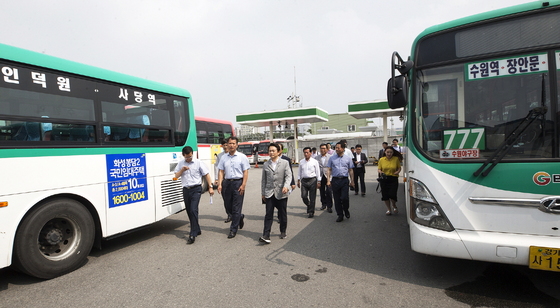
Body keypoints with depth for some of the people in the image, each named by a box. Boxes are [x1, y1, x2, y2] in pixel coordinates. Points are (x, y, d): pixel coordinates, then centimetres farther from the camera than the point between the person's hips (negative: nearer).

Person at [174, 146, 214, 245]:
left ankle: (193, 235, -13)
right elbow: (176, 176, 11)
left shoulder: (198, 163, -2)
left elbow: (206, 174, -1)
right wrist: (182, 170, -9)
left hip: (196, 189, -5)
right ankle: (197, 230, 29)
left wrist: (210, 187, -6)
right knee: (189, 211, 12)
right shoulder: (180, 164, 10)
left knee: (193, 210, -15)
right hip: (186, 190, 5)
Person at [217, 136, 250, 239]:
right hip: (227, 182, 4)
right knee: (228, 206, 11)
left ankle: (233, 230, 11)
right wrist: (220, 184, -2)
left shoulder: (242, 157, -1)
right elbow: (221, 172, 9)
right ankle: (240, 217, 39)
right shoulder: (224, 158, 10)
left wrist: (243, 185, -12)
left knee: (236, 208, -1)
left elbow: (245, 172, -4)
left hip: (238, 182, -4)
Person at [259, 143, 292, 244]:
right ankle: (266, 236, -3)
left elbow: (288, 176, -7)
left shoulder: (285, 163, 2)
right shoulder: (266, 164, 9)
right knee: (268, 215, -3)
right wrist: (262, 193, 12)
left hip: (281, 193, -1)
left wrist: (286, 186, -25)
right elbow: (263, 180, 13)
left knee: (283, 214, 10)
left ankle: (283, 232, 29)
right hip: (269, 193, 1)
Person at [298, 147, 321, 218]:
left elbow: (318, 172, 1)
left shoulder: (315, 161, -1)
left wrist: (318, 181, -2)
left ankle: (311, 212, 15)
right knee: (304, 196, 1)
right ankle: (309, 205, 31)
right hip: (304, 180, 3)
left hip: (312, 180, -3)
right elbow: (299, 171, 14)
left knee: (312, 197, 2)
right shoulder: (301, 162, 8)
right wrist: (298, 180, 12)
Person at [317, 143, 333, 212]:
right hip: (320, 176, 3)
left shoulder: (330, 157, 0)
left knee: (329, 192, -6)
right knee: (322, 191, 11)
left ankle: (329, 206, 5)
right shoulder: (317, 158, 6)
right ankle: (323, 204, 28)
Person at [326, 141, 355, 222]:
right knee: (337, 199, 6)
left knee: (344, 197, -10)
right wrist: (328, 180, 0)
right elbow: (329, 170, 7)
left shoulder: (348, 159, 6)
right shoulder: (332, 158, 7)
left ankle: (346, 210, 21)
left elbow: (351, 170, 9)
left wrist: (352, 181, 6)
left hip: (344, 180, -1)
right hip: (335, 180, 1)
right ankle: (340, 215, 21)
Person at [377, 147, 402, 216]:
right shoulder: (381, 160, 4)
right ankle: (388, 209, 24)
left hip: (393, 179, -2)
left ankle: (394, 206, 23)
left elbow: (399, 168, 10)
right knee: (385, 195, 4)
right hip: (384, 179, 2)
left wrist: (398, 171, -11)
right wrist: (380, 172, -14)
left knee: (392, 195, -9)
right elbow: (378, 169, 8)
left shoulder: (396, 159, 1)